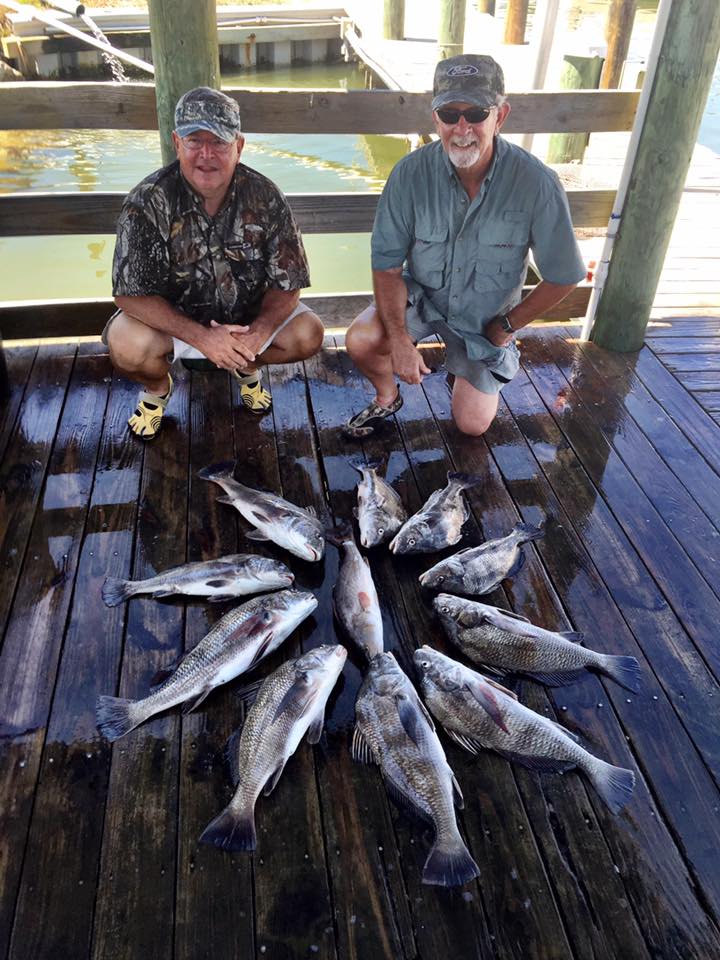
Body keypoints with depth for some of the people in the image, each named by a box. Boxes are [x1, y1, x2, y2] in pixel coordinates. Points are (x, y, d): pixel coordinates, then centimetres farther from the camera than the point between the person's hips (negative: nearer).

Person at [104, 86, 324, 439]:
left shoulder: (264, 197, -14)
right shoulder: (148, 202, -21)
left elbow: (287, 284, -10)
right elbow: (131, 293, -22)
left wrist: (257, 334, -30)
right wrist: (201, 337, -32)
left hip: (250, 315, 3)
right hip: (171, 317, -2)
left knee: (308, 334, -19)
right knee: (127, 345, -31)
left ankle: (247, 367, 15)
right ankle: (157, 386, 9)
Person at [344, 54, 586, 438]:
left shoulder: (536, 183, -24)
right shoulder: (412, 172, -21)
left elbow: (563, 276, -12)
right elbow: (387, 265, -15)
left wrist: (507, 325, -7)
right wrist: (399, 340, -23)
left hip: (487, 316, 0)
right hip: (421, 296, 0)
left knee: (472, 424, -1)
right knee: (361, 340, -28)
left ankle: (474, 370, 35)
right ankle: (387, 398, 7)